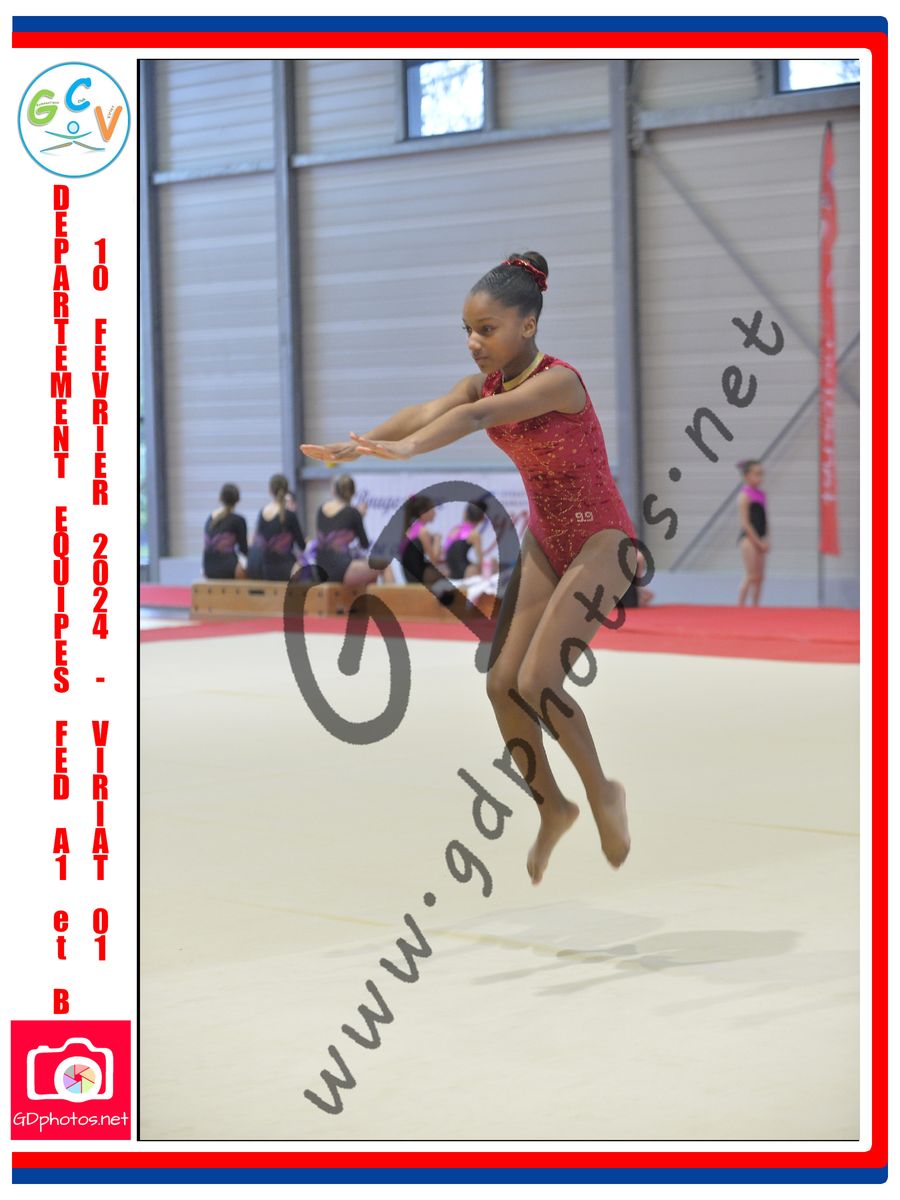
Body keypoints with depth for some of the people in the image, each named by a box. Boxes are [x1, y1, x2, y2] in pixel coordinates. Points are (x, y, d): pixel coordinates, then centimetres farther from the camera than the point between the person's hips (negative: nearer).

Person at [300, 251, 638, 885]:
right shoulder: (486, 381, 0)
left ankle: (603, 792, 7)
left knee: (536, 682, -17)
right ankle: (553, 809, 20)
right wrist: (357, 445, -38)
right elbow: (425, 410, -19)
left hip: (601, 541, -8)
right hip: (545, 541, 8)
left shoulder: (558, 380, -23)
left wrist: (407, 448, -56)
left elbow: (479, 415, -40)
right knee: (503, 683, 1)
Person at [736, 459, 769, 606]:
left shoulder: (761, 494, 12)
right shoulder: (745, 495, -11)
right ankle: (740, 606, -4)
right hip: (748, 538, -7)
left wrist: (765, 540, 5)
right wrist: (759, 542, -14)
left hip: (759, 540, 8)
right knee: (751, 576, -9)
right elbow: (745, 523, -14)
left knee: (759, 577, 7)